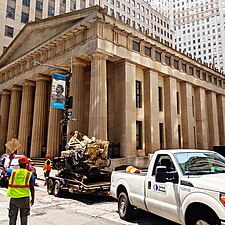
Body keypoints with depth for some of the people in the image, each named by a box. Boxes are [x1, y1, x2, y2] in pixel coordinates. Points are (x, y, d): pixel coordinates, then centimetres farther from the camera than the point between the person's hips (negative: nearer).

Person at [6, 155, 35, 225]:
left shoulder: (13, 172, -1)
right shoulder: (30, 174, -4)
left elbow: (6, 169, 22)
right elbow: (32, 188, -3)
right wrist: (33, 199, 8)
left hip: (14, 198, 1)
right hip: (24, 198, -1)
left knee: (12, 217, 14)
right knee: (24, 217, 15)